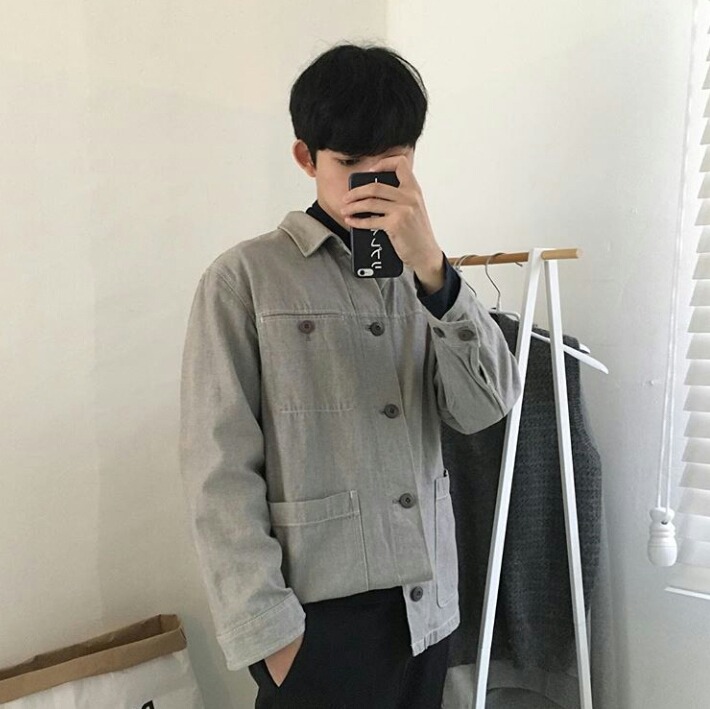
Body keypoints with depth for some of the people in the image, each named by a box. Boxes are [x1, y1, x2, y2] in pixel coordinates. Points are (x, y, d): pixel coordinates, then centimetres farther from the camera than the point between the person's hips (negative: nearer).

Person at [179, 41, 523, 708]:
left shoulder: (424, 274, 9)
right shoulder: (245, 277, -7)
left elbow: (487, 407, -5)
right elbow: (220, 472, -9)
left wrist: (433, 269, -17)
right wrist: (267, 629, -12)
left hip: (428, 603, 5)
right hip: (318, 618, -5)